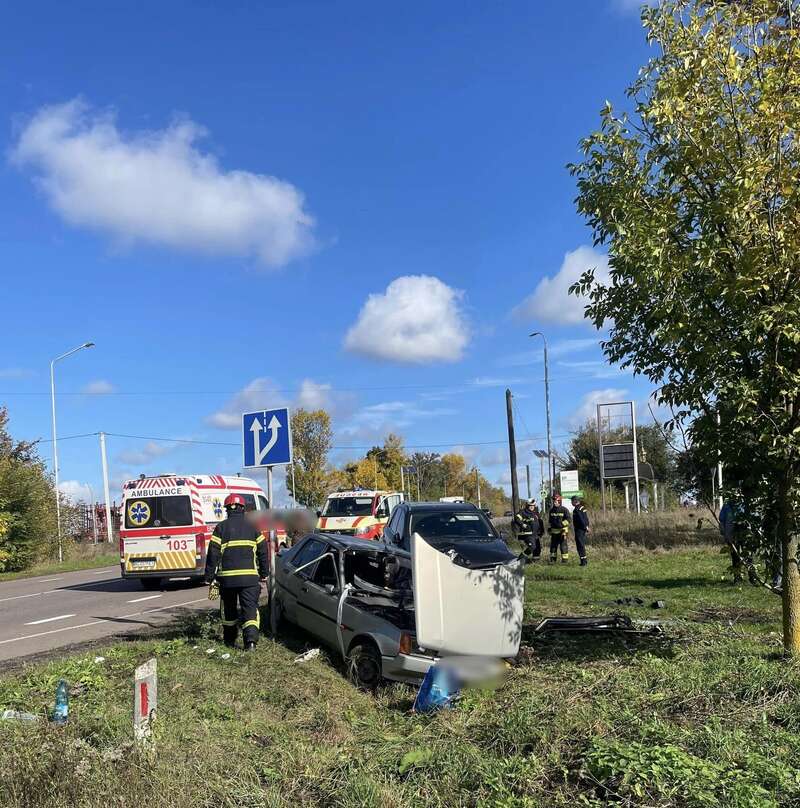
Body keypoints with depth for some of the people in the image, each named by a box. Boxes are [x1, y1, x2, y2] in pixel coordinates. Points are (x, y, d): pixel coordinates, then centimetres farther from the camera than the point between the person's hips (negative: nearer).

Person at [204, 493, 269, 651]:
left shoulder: (221, 527, 1)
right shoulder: (252, 527, 8)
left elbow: (213, 553, -1)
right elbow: (263, 552, 9)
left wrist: (209, 577, 4)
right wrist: (264, 574, 17)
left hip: (227, 577, 0)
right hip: (250, 576, 0)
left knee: (229, 610, 17)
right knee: (250, 608, -1)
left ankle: (230, 640, 27)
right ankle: (251, 640, -17)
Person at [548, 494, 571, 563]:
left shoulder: (564, 510, -5)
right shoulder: (551, 510, 11)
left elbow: (568, 519, -9)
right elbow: (549, 520, 23)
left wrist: (562, 524, -20)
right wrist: (550, 527, 16)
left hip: (562, 530, -5)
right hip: (554, 531, 5)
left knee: (563, 545, -4)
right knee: (553, 545, 7)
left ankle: (565, 559, 2)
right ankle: (552, 559, 15)